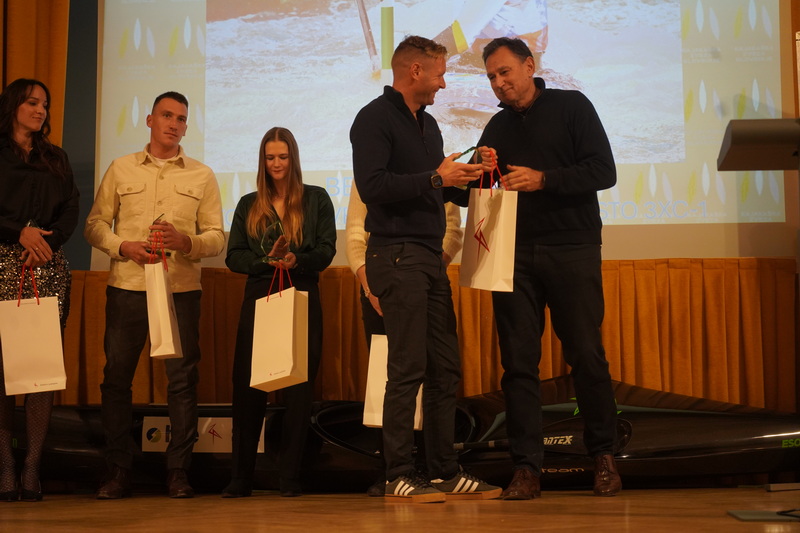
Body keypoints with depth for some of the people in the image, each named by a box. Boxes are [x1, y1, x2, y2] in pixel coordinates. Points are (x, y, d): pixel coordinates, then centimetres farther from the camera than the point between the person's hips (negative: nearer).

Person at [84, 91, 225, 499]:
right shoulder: (121, 169, 12)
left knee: (182, 378, -1)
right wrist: (124, 246, -8)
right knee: (116, 376, 0)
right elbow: (95, 224, 10)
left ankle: (178, 470, 7)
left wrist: (185, 242, -13)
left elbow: (217, 237, 6)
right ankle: (118, 470, 9)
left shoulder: (202, 176, 11)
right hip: (126, 286, 1)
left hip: (181, 289, 0)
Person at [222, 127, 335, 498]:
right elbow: (233, 256, 6)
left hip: (302, 300, -2)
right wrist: (267, 261, -12)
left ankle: (290, 477, 2)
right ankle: (240, 478, 4)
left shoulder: (316, 199, 9)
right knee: (248, 388, -2)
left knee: (298, 389, -3)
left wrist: (296, 260, -18)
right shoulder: (248, 205, 14)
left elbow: (327, 250, 1)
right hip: (258, 299, 2)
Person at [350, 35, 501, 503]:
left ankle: (446, 472, 14)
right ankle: (399, 476, -1)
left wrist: (463, 175, 9)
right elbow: (373, 186, -19)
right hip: (397, 254, -9)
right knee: (408, 369, -8)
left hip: (430, 257, 9)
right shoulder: (375, 118, -6)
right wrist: (436, 177, -16)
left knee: (445, 369, 8)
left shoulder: (427, 124, 21)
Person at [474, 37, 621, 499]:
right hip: (515, 253, 4)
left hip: (572, 249, -4)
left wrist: (543, 179, -16)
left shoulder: (571, 107, 4)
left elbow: (603, 171, -6)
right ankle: (527, 467, 2)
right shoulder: (497, 128, 17)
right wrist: (483, 173, -2)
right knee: (518, 361, -1)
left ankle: (604, 456, 13)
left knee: (587, 355, -2)